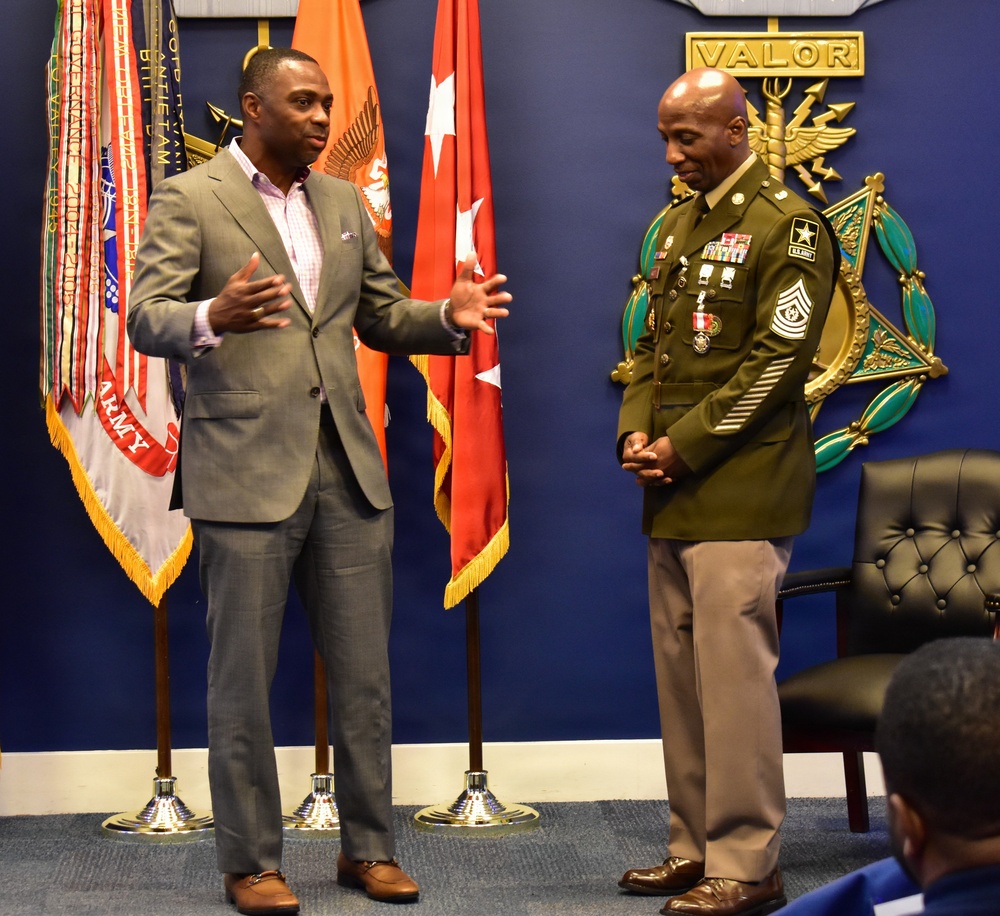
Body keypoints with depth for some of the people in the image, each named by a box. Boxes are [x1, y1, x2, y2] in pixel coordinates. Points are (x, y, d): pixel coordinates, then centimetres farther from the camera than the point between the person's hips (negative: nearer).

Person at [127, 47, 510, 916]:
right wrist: (214, 317, -34)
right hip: (246, 473, -5)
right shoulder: (188, 199, -3)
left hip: (348, 470, 5)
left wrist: (450, 316, -1)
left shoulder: (343, 203, 15)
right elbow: (146, 319, -12)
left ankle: (369, 846, 22)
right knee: (243, 680, 2)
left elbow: (382, 316, 20)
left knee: (365, 674, 9)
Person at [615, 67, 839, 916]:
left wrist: (686, 444, -14)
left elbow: (778, 360, -13)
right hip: (674, 493, 8)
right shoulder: (678, 224, 18)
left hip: (740, 490, -8)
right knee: (681, 674, 11)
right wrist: (637, 430, 3)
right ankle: (696, 846, 20)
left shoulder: (787, 226, -8)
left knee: (734, 673, -8)